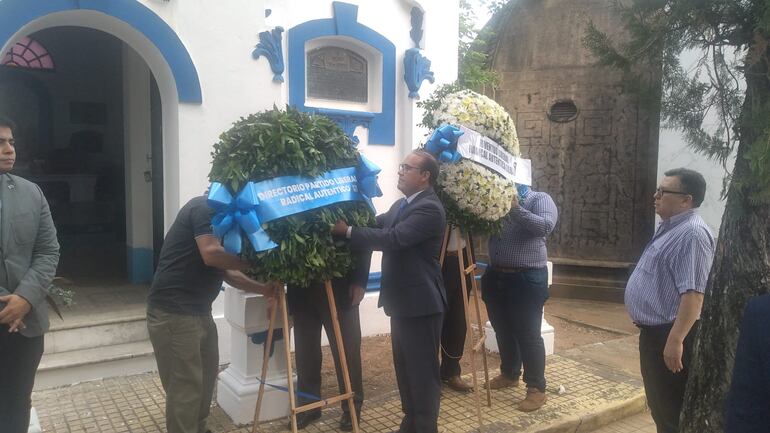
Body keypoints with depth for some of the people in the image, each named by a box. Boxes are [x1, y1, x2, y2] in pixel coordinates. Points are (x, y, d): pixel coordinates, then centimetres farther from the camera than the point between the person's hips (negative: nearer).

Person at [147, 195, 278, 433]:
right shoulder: (204, 207, -13)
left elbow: (225, 271, 16)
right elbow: (211, 254, -27)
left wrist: (262, 288, 6)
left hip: (199, 311, 10)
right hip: (173, 312, -10)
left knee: (206, 375, 21)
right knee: (185, 386, -2)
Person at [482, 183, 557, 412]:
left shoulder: (540, 199, -4)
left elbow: (545, 226, -21)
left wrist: (515, 209, -26)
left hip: (526, 279, -6)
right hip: (496, 276, 6)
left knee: (528, 335, -2)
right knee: (503, 331, 17)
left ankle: (537, 389, 10)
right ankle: (509, 374, 36)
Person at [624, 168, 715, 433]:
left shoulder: (692, 234, -21)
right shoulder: (670, 228, 13)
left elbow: (693, 294, -28)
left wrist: (675, 340, -29)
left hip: (670, 334, -10)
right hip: (654, 332, 10)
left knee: (673, 411, 1)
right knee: (659, 405, 22)